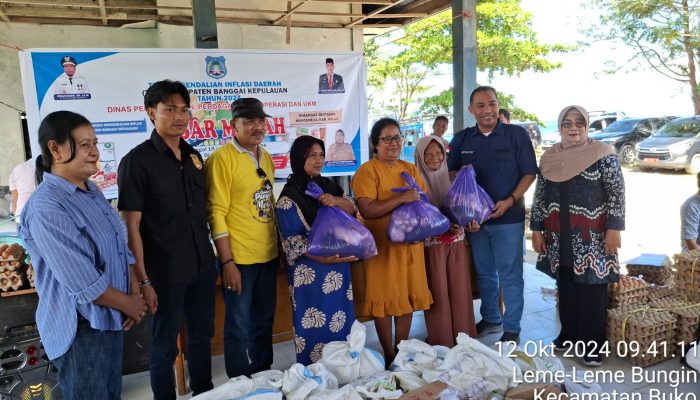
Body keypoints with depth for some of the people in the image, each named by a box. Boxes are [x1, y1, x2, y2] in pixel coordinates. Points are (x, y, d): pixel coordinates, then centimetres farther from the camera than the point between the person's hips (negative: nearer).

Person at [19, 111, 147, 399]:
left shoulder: (92, 191, 6)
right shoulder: (46, 208, -23)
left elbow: (121, 247, 9)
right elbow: (85, 284, -25)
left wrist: (135, 295, -2)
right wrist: (130, 305, -12)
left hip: (111, 319, 8)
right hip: (81, 329, -8)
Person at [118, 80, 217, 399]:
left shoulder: (194, 157, 7)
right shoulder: (136, 161, -11)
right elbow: (131, 227, -12)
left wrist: (215, 258, 12)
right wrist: (143, 280, -15)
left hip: (203, 267, 6)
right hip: (165, 273, -6)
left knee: (202, 336, 19)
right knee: (165, 347, 10)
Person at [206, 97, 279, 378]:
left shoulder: (266, 157, 10)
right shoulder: (222, 158, -11)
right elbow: (217, 213, -14)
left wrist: (278, 248, 15)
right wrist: (227, 262, -16)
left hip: (268, 256, 7)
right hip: (239, 259, -6)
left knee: (264, 323, 18)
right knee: (240, 328, 5)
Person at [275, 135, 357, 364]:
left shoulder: (327, 186, 10)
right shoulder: (289, 197, -11)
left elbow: (351, 211, 8)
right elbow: (293, 241, -15)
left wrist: (336, 201, -14)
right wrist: (325, 258, -23)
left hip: (338, 264, 7)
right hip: (310, 270, -6)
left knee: (341, 318, 13)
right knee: (314, 324, 0)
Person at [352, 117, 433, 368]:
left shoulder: (411, 169, 13)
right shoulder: (367, 171, -8)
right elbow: (367, 210, -19)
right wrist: (402, 199, -23)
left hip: (410, 242, 6)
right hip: (382, 244, -6)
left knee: (409, 296, 12)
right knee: (385, 300, 2)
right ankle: (389, 356, 17)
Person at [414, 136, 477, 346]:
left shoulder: (451, 177, 8)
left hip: (457, 242, 4)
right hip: (433, 244, -4)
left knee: (460, 289, 7)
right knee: (438, 292, 1)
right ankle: (441, 340, 14)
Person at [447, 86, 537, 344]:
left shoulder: (516, 134, -3)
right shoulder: (461, 139, 6)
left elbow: (529, 173, -3)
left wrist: (510, 201, -16)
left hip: (508, 218, -3)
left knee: (510, 275, 4)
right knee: (484, 272, 15)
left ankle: (512, 329, 16)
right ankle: (490, 319, 32)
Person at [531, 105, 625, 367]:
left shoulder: (602, 154, -5)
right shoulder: (549, 158, 7)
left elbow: (617, 193, -7)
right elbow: (540, 196, 10)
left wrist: (614, 228, -13)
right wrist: (537, 230, 7)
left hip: (592, 236, -4)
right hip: (560, 235, 4)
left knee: (592, 288, 1)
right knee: (565, 286, 11)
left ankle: (592, 344, 13)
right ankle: (569, 335, 26)